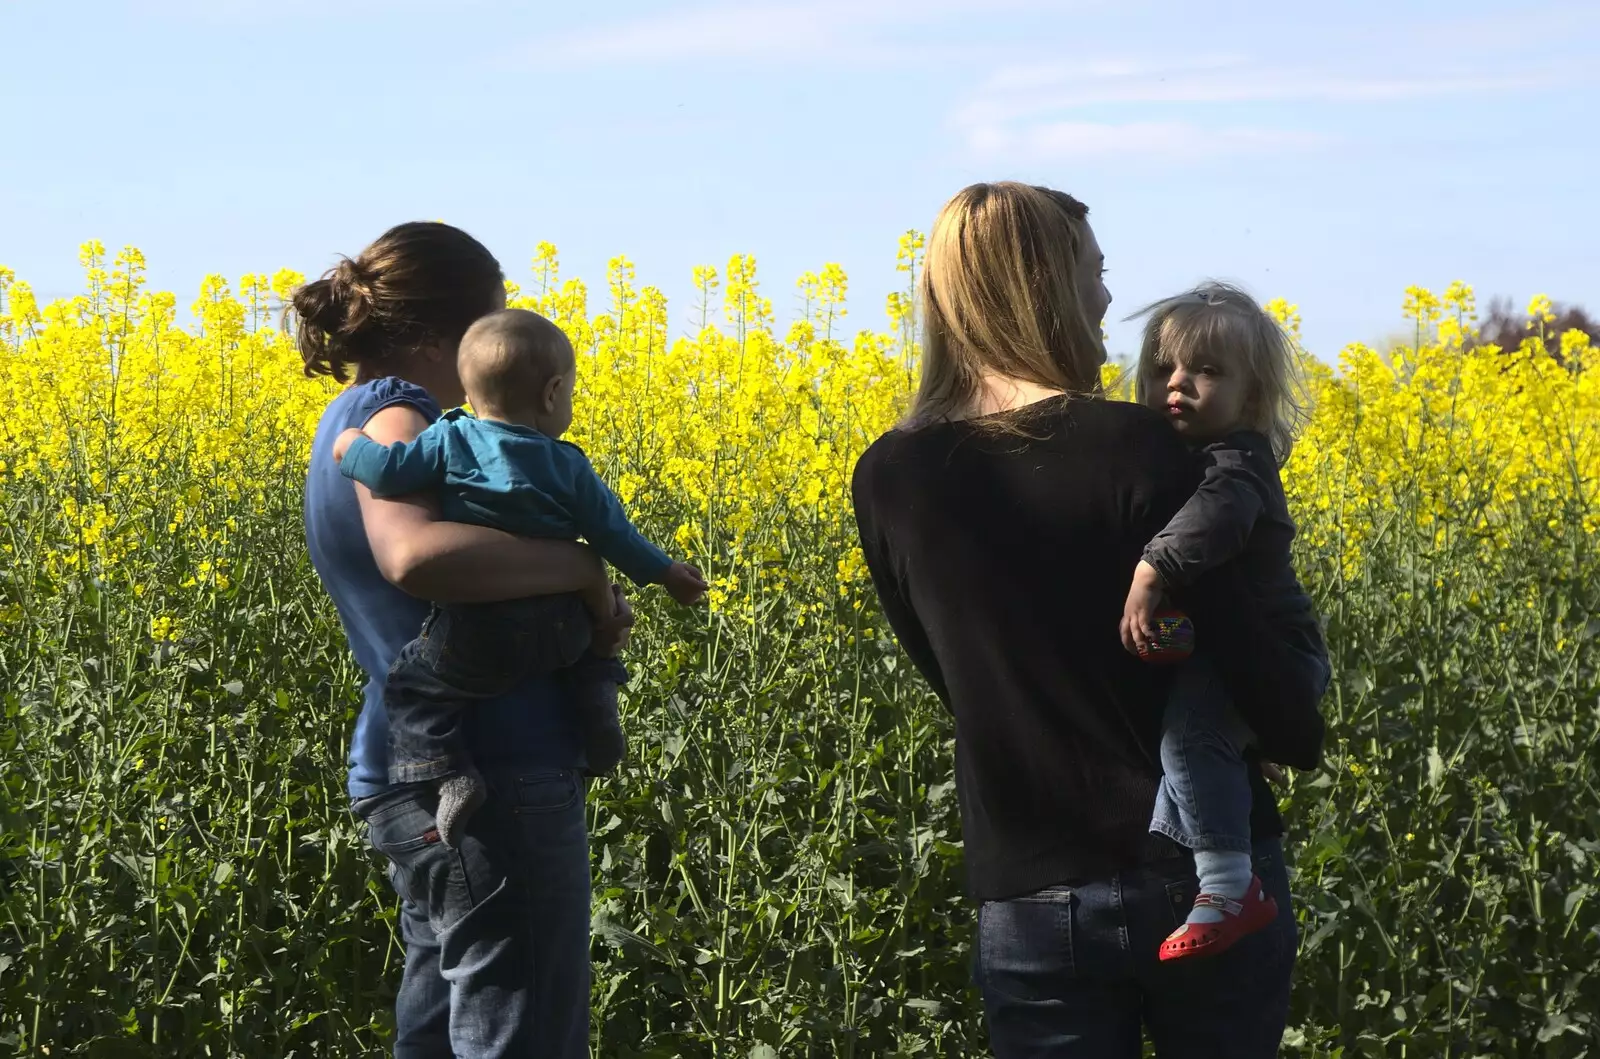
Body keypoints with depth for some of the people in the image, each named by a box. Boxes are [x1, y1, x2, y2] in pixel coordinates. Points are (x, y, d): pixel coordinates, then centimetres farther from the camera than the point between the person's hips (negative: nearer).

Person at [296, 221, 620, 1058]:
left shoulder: (352, 417, 18)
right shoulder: (390, 415, -12)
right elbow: (417, 557, -33)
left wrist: (590, 594, 2)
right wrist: (583, 566, -21)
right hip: (494, 777, -10)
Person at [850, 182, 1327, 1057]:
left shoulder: (889, 481, -2)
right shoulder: (1135, 450, -13)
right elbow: (1234, 648, -12)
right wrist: (1301, 737, 9)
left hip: (1031, 897, 2)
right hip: (1208, 869, -2)